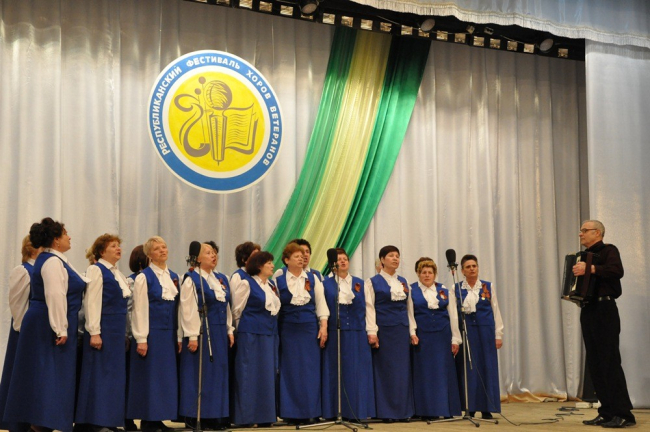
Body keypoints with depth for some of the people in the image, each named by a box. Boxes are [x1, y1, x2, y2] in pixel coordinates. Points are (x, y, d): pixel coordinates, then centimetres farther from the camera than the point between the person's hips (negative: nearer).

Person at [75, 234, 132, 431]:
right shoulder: (96, 270, -7)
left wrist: (125, 334, 15)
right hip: (103, 330, -8)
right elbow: (92, 302, -14)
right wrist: (94, 333, -20)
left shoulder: (119, 274, 17)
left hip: (118, 332, 8)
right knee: (99, 374, -4)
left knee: (116, 375, 9)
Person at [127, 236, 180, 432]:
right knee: (149, 376, -2)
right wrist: (141, 339, -14)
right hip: (151, 333, -6)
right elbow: (139, 309, -10)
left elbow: (178, 307, 13)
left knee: (167, 375, 7)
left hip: (169, 334, 6)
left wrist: (179, 336, 8)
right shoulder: (144, 277, -6)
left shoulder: (174, 277, 11)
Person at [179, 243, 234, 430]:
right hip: (201, 332, -7)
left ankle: (214, 416, 15)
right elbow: (188, 310, -13)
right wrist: (192, 336, -17)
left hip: (219, 333, 7)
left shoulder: (220, 279, 14)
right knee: (200, 374, -2)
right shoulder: (192, 279, -8)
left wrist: (229, 331, 12)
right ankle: (195, 417, 6)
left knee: (218, 374, 8)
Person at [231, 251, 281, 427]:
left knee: (268, 374, 8)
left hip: (270, 334, 7)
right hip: (251, 334, -7)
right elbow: (236, 309, -3)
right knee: (249, 375, -3)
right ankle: (246, 416, 4)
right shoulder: (247, 283, -7)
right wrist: (244, 328, 5)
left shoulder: (272, 285, 14)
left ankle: (264, 416, 14)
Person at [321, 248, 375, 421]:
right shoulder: (326, 284, 7)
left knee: (356, 372, 1)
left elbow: (365, 308, 8)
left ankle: (356, 410, 6)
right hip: (334, 333, -1)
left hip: (357, 334, 1)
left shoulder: (360, 283, 11)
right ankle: (334, 411, 5)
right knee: (335, 372, 1)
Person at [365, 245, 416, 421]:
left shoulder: (403, 282, 14)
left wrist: (412, 331, 9)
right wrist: (372, 332, -14)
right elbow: (370, 307, -6)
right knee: (385, 370, -2)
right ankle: (386, 411, 4)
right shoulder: (373, 282, 0)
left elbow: (409, 307, 15)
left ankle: (403, 410, 10)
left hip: (402, 330, 5)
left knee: (403, 370, 4)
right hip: (384, 330, -4)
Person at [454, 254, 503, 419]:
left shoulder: (489, 286, 7)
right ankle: (470, 408, 9)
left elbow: (496, 311, 7)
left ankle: (486, 409, 8)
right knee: (468, 368, 1)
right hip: (466, 330, 0)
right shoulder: (457, 288, 5)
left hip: (485, 330, 1)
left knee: (487, 367, 1)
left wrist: (498, 335, 1)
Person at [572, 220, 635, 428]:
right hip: (587, 310, 8)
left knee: (610, 361, -11)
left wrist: (590, 269, -29)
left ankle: (623, 414, -9)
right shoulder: (585, 255, 20)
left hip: (604, 309, -8)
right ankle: (607, 412, 9)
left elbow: (617, 270, -23)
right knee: (595, 364, 5)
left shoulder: (608, 250, -3)